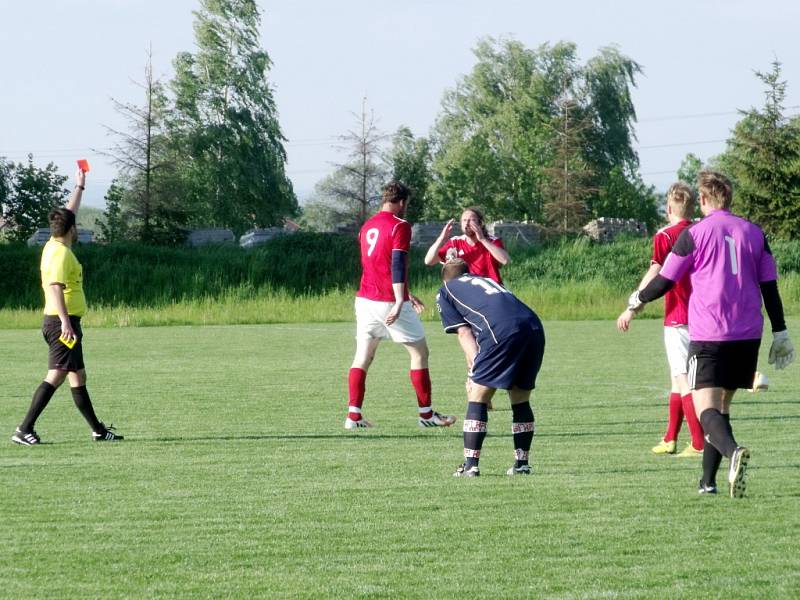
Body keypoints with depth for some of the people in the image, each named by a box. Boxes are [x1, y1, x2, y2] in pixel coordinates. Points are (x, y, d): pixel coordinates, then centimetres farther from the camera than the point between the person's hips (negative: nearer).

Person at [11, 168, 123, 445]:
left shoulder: (54, 245, 13)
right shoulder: (61, 253, -15)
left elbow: (68, 214, 30)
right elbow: (55, 286, -26)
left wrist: (80, 186, 38)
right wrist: (65, 321, -34)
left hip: (63, 322, 11)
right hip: (62, 321, -11)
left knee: (78, 377, 11)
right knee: (56, 376, -13)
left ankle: (98, 431, 15)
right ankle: (25, 429, -17)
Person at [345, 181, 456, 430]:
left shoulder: (367, 227, 16)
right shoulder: (400, 226, -9)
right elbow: (397, 265, -20)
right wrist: (399, 302, -26)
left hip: (365, 300, 7)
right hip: (390, 302, -6)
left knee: (362, 357, 8)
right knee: (420, 352, 6)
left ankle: (354, 416, -1)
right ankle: (426, 414, 7)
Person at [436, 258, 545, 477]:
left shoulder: (445, 291, 24)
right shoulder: (487, 280, 39)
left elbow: (464, 334, 12)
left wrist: (475, 371, 7)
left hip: (502, 332, -6)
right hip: (534, 326, 6)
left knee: (477, 397, 4)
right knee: (520, 399, 19)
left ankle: (471, 465, 0)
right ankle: (522, 463, 20)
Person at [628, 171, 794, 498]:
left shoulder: (694, 234, -3)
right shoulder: (754, 233, 9)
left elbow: (664, 281, 2)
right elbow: (770, 286, 9)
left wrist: (637, 299, 22)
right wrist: (780, 333, 15)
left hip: (708, 335, -5)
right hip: (747, 335, 5)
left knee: (706, 408, -11)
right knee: (722, 406, 17)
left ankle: (732, 451, -41)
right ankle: (708, 481, 18)